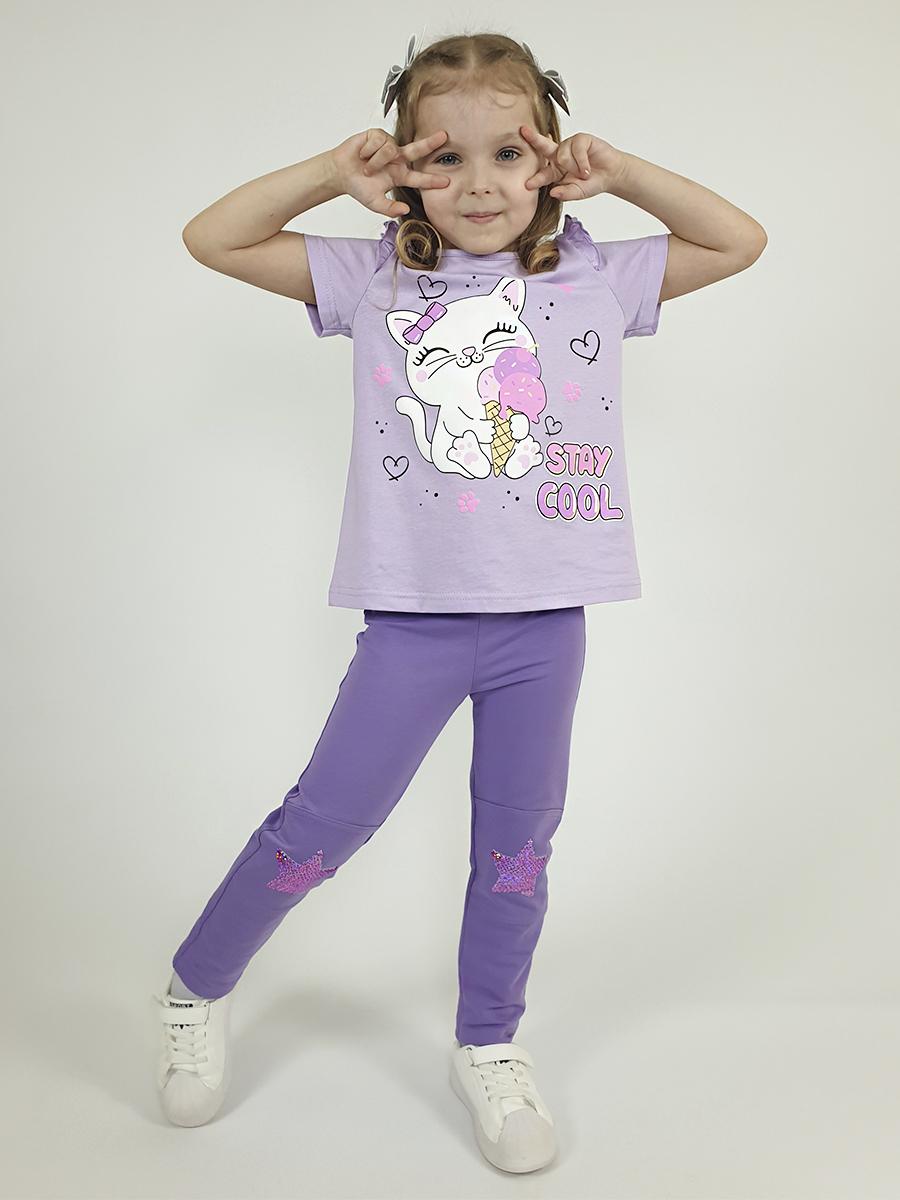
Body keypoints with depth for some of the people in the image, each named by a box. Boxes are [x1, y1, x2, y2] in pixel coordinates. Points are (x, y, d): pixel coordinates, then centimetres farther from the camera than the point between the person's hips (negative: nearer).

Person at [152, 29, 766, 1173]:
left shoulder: (594, 278, 5)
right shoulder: (375, 279, 2)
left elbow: (741, 240, 11)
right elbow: (213, 238, 3)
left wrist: (618, 170, 3)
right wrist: (335, 170, -2)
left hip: (545, 620, 2)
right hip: (416, 616, -2)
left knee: (517, 842, 14)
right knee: (323, 824, 4)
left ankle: (488, 1048, 35)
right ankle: (197, 988, 30)